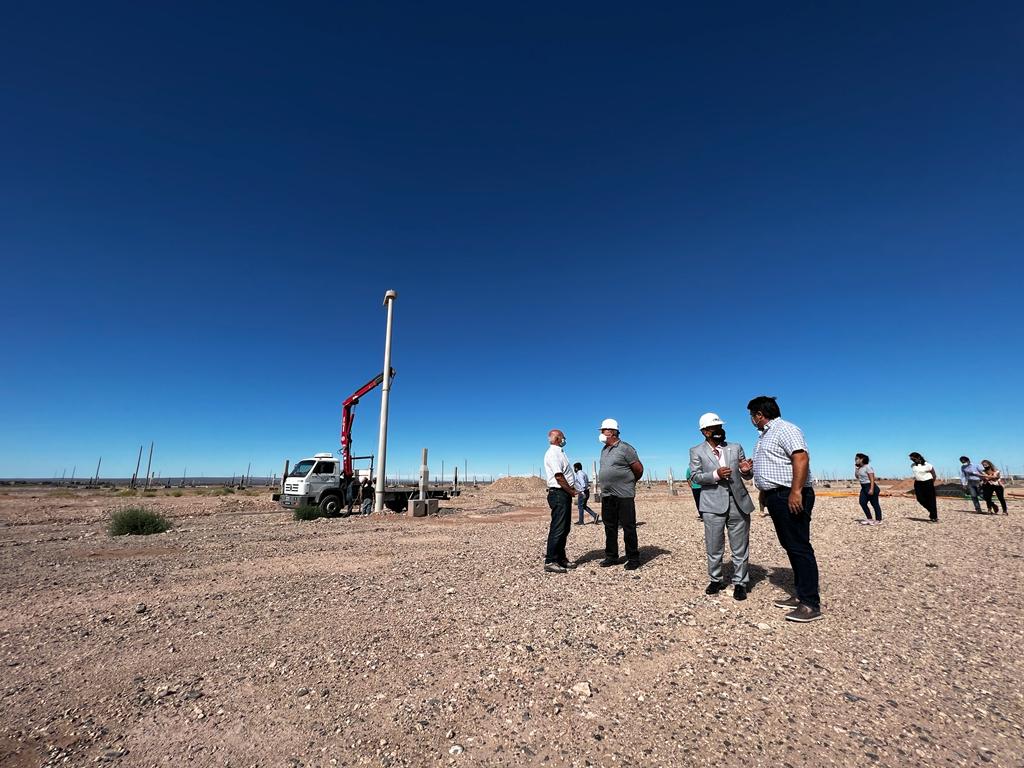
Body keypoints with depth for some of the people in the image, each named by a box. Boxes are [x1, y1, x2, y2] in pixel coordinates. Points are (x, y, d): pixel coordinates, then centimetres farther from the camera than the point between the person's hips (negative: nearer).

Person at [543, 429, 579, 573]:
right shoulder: (553, 453, -13)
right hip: (558, 493, -10)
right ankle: (550, 561, -3)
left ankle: (561, 558, 23)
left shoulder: (559, 452, 18)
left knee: (564, 528, 14)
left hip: (565, 494, 10)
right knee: (557, 528, -8)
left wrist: (572, 489, 9)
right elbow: (558, 477, -19)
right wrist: (571, 491, -11)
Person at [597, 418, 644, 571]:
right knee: (610, 527, 13)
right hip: (607, 495, 7)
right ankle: (611, 557, 24)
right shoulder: (604, 450, 13)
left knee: (628, 527, 0)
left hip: (624, 495, -7)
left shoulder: (625, 448, -10)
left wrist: (630, 482, 7)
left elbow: (639, 469, -6)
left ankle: (633, 558, 11)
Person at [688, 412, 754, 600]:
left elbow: (747, 476, 13)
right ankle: (715, 580, 22)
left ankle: (740, 583, 20)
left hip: (738, 503, 2)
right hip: (713, 505, -2)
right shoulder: (696, 451, 3)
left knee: (740, 548, 8)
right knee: (714, 548, 6)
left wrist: (746, 471, -11)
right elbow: (695, 476, -5)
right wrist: (715, 475, -20)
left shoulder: (736, 448, 11)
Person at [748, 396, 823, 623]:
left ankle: (811, 605, 0)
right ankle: (801, 596, 21)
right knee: (790, 546, 13)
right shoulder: (766, 435, 20)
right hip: (776, 497, 10)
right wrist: (751, 467, 21)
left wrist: (796, 491, -29)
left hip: (790, 497, -10)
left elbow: (801, 458, -24)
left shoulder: (785, 429, -12)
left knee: (799, 547, -6)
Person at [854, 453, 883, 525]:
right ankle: (869, 519, 13)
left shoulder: (868, 467, -15)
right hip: (864, 487, 9)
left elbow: (872, 479, -18)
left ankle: (878, 520, 11)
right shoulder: (859, 468, 10)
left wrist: (871, 489, -23)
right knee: (862, 503, 4)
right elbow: (857, 477, 19)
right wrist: (856, 468, 8)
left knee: (874, 504, 1)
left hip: (870, 487, -9)